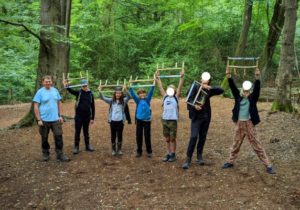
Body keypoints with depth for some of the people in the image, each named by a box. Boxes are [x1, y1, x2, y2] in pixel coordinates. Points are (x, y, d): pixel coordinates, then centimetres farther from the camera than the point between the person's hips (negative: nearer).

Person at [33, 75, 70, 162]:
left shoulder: (55, 90, 5)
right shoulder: (40, 92, -7)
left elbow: (59, 103, 12)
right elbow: (36, 106, -8)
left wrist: (60, 115, 6)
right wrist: (39, 120, -12)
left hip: (55, 119, 3)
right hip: (44, 120, -3)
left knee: (59, 137, 2)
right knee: (44, 138, 11)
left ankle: (60, 155, 10)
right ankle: (45, 154, 27)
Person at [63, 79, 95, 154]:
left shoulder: (91, 94, 3)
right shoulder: (78, 92, -1)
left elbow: (92, 107, 6)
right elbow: (71, 91, -21)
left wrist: (92, 118, 5)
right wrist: (67, 86, -43)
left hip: (87, 116, 2)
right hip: (78, 116, -2)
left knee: (86, 131, 14)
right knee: (77, 132, 4)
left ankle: (88, 146, 24)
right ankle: (76, 147, 13)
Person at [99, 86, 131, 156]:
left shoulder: (124, 101, 0)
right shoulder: (111, 100, 3)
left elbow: (128, 97, -17)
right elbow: (103, 98, -2)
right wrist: (100, 91, -18)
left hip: (120, 121, -1)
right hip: (113, 121, 1)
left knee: (120, 135, 8)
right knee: (113, 135, 9)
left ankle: (119, 149, 21)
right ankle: (113, 150, 21)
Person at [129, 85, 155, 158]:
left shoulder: (147, 99, 4)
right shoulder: (138, 100, 5)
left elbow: (151, 92, -5)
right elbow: (132, 94, -5)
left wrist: (153, 85, -14)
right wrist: (130, 87, -14)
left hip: (147, 120, -1)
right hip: (139, 120, 1)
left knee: (147, 136, 5)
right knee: (138, 136, 6)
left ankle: (149, 151, 16)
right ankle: (139, 151, 18)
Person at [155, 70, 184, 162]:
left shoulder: (176, 97, 3)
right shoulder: (165, 96, 11)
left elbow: (180, 87, -6)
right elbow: (160, 87, 14)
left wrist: (181, 77, -14)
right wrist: (158, 78, 14)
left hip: (173, 120, -4)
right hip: (164, 120, 4)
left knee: (172, 139, 1)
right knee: (167, 139, 9)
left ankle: (173, 155, 9)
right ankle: (168, 154, 17)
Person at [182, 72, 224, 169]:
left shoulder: (209, 90, 3)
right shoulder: (195, 87, -6)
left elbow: (221, 90, -8)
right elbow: (189, 99, -8)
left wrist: (210, 88, -20)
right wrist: (194, 105, -27)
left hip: (206, 117, 4)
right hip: (196, 116, -4)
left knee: (203, 137, 10)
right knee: (194, 137, -12)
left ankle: (199, 156, 25)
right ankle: (188, 159, -7)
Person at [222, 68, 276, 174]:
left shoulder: (253, 98, -5)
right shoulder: (238, 97, 1)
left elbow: (257, 89, -21)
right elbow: (233, 87, -10)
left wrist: (257, 77, -36)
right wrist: (229, 76, -24)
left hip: (249, 124, -2)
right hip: (239, 123, 3)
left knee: (257, 145, 1)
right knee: (236, 144, 15)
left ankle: (268, 165, 9)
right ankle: (230, 162, 29)